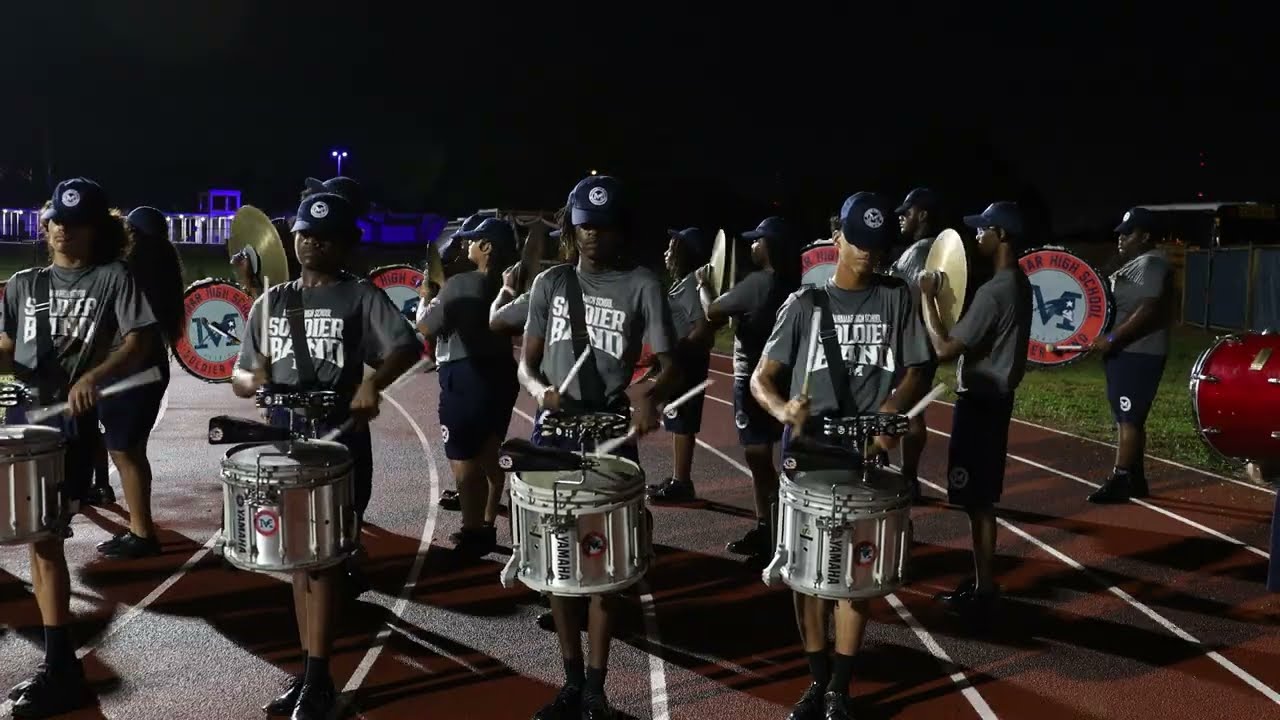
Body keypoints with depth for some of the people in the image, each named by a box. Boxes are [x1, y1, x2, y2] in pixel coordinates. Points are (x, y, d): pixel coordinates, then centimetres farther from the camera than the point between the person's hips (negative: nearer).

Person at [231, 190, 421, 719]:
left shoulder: (361, 296, -4)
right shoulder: (271, 302, 11)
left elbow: (408, 345, -19)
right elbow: (239, 377, 12)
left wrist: (373, 382, -37)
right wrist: (251, 378, -12)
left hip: (340, 446, -5)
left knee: (321, 559, -3)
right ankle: (309, 673, 23)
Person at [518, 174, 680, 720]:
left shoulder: (642, 286, -2)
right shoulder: (550, 283, 8)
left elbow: (669, 363, -8)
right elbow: (526, 362, 10)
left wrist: (651, 396, -31)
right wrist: (540, 390, -13)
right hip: (553, 431, 3)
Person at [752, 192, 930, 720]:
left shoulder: (896, 299, 4)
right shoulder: (805, 303, 1)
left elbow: (914, 372, 7)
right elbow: (761, 379, -2)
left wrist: (891, 409, -15)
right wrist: (782, 409, -25)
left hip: (866, 452, 0)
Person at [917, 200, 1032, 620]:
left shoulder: (993, 291, -22)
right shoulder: (1018, 284, 9)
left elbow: (945, 350, -22)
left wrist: (928, 299, -13)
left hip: (980, 401, -10)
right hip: (994, 397, 10)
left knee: (977, 500, -1)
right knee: (982, 498, 17)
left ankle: (983, 592, 8)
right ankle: (981, 581, 27)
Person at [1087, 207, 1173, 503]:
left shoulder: (1151, 264, -14)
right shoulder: (1135, 264, 19)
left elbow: (1149, 311, -24)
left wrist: (1112, 339, -25)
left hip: (1138, 355, -10)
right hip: (1127, 353, 11)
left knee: (1129, 418, -8)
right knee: (1129, 418, 13)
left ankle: (1120, 481, -6)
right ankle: (1134, 479, 19)